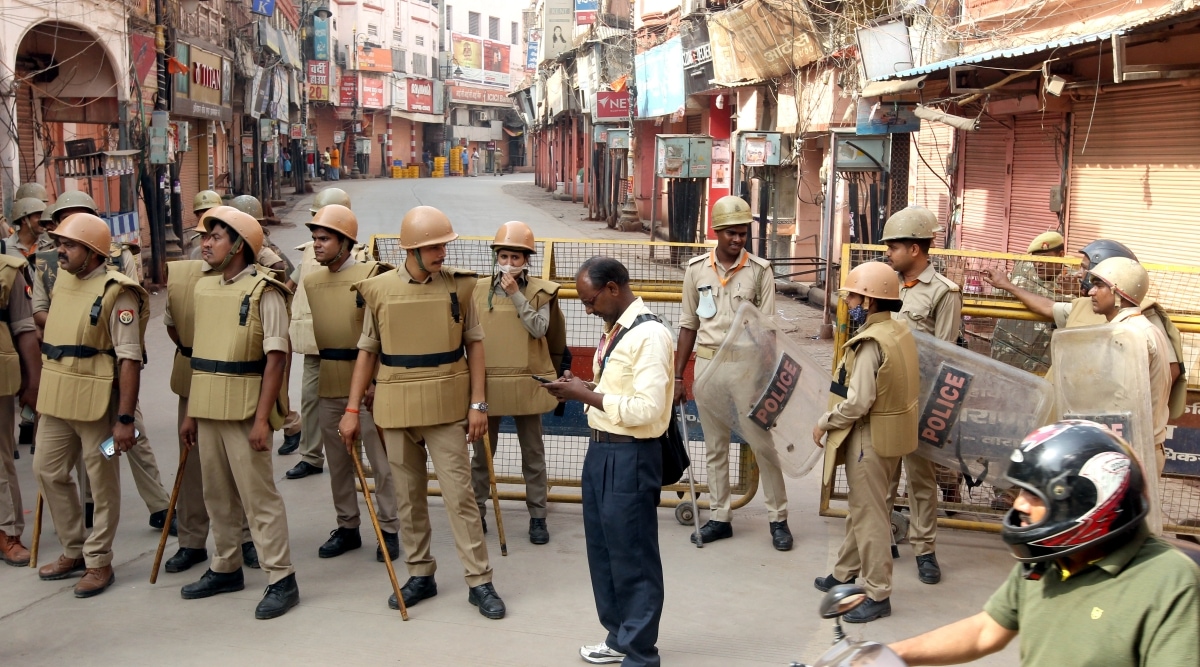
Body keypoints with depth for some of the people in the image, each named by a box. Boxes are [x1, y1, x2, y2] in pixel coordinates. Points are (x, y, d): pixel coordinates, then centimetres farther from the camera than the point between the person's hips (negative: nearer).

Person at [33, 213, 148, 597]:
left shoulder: (116, 292, -14)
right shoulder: (62, 280, 10)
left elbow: (130, 359, -17)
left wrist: (125, 418, -21)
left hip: (96, 403, -8)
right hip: (56, 400, 8)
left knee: (102, 484, 4)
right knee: (48, 471, 15)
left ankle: (99, 562, 18)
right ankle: (73, 551, 31)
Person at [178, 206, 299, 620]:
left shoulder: (264, 291, -10)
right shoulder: (203, 288, 12)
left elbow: (276, 357, -14)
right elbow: (199, 353, 16)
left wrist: (262, 418, -19)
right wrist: (191, 412, 15)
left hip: (245, 409, -7)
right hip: (207, 408, 7)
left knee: (258, 494, -4)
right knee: (217, 494, 15)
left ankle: (281, 579, 3)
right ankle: (226, 569, 29)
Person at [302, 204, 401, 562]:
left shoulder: (370, 276, -10)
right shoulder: (311, 280, 7)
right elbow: (314, 329, 15)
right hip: (329, 385, 6)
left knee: (381, 460, 2)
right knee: (338, 462, 14)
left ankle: (389, 529, 13)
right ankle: (347, 527, 27)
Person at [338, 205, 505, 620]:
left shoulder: (458, 285, -4)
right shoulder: (380, 289, -2)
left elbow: (474, 344, 2)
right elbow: (368, 351, 5)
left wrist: (478, 404, -4)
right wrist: (352, 409, 2)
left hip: (446, 408, -1)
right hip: (396, 409, 2)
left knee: (459, 493, 0)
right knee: (408, 495, 11)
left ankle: (479, 581, 8)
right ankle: (420, 574, 25)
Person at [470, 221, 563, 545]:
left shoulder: (539, 290, -2)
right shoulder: (478, 289, 2)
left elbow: (539, 329, -16)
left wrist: (516, 294, -17)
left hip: (526, 382, -1)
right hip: (487, 382, 1)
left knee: (533, 453, 9)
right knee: (482, 452, 11)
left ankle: (538, 517, 19)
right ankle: (477, 513, 24)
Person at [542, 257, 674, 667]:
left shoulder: (649, 336, -19)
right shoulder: (613, 330, 11)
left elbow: (645, 409, -25)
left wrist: (585, 395, -18)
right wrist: (581, 389, 1)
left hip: (629, 458, -10)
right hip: (601, 450, 10)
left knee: (633, 556, 4)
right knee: (603, 551, 19)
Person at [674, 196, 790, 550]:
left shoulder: (760, 270, -6)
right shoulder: (697, 268, 1)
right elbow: (688, 325, 8)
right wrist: (677, 376, 7)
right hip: (707, 363, 3)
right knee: (715, 447, 11)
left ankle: (778, 518, 13)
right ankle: (720, 517, 21)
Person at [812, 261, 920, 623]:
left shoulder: (869, 343, -24)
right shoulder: (901, 331, 4)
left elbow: (857, 403, -27)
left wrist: (823, 423, -11)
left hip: (869, 438, -10)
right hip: (891, 432, 10)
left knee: (869, 513, 1)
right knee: (861, 506, 21)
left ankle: (878, 595, 11)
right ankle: (844, 574, 36)